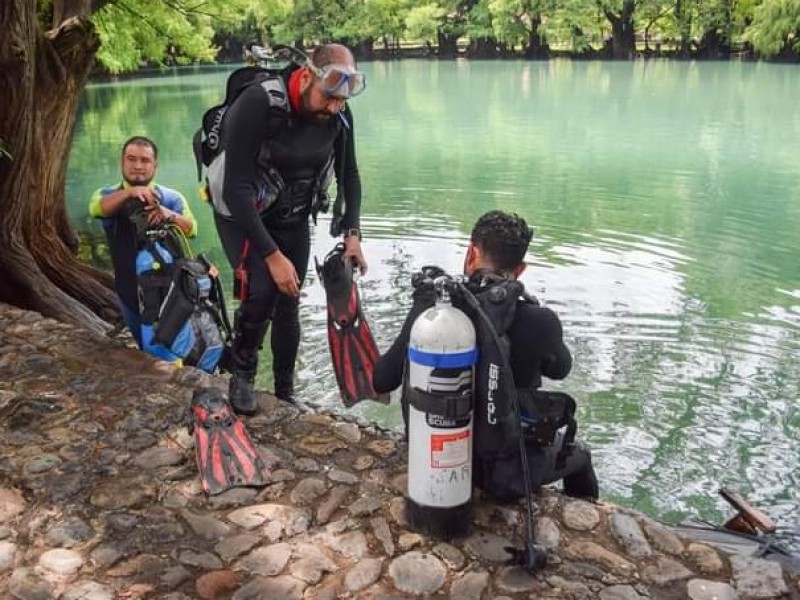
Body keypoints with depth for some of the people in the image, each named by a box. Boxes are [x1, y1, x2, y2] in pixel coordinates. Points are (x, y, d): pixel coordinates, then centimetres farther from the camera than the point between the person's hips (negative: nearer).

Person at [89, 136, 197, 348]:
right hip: (130, 291, 2)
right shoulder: (108, 195, -1)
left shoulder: (171, 198, -3)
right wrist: (129, 192, -44)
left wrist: (170, 215, -40)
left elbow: (191, 229, -19)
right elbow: (97, 207, -25)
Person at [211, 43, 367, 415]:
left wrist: (352, 233, -10)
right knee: (262, 291, -23)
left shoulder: (339, 114, -14)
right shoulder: (257, 105, -31)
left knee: (288, 304, 6)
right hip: (241, 214, -4)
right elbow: (235, 190, -32)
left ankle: (285, 391, 26)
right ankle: (241, 374, 5)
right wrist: (273, 256, -35)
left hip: (293, 216, 5)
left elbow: (349, 174, 2)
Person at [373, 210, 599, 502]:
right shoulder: (538, 322, -23)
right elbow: (560, 368, -1)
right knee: (577, 456, 29)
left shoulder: (429, 308, -16)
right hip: (508, 473, -3)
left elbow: (381, 381, -6)